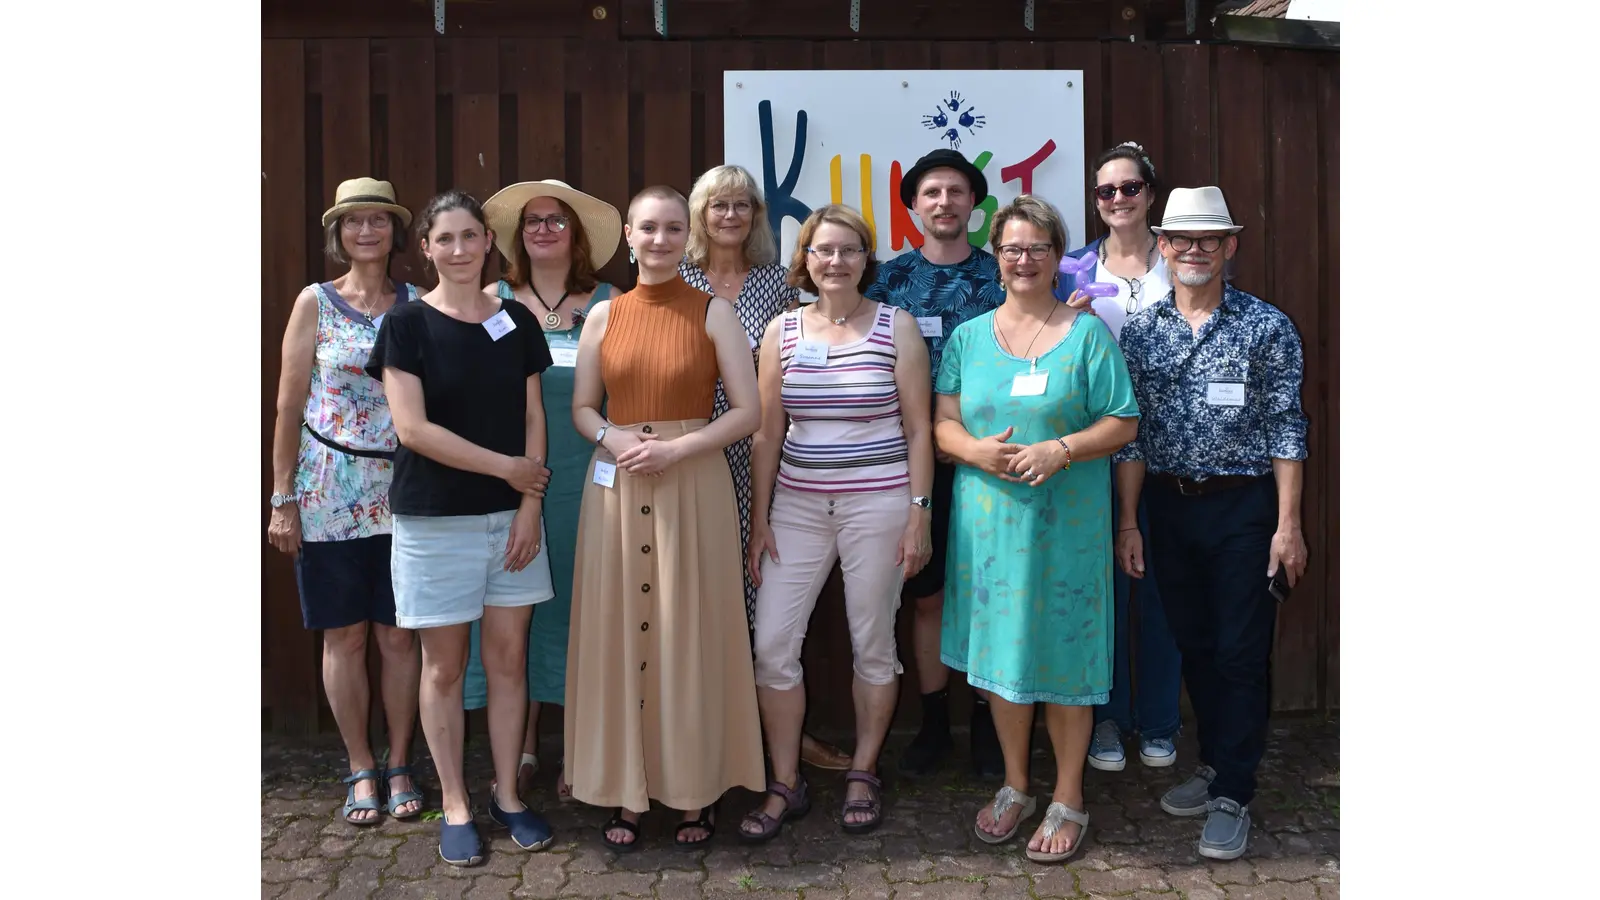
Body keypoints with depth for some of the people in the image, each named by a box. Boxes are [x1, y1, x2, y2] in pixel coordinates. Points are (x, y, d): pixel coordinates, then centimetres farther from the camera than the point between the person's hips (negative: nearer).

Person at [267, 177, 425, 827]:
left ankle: (399, 766, 20)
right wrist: (283, 499, -3)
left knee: (398, 633, 6)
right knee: (345, 634, 6)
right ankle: (361, 769, 20)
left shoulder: (416, 306, 5)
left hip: (401, 493, 1)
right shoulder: (315, 303, 1)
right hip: (329, 493, -1)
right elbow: (289, 405, 0)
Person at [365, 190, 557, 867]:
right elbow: (412, 428, -13)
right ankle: (455, 805, 20)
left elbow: (533, 418, 5)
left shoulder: (516, 321, 6)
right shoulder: (408, 324, -4)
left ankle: (506, 793, 23)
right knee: (444, 666, 6)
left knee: (509, 657, 8)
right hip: (435, 520, -3)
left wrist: (530, 507, -5)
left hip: (512, 516, 3)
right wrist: (508, 467, -12)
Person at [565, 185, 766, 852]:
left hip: (694, 488, -2)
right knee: (621, 631, 5)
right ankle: (627, 790, 18)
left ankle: (695, 789, 17)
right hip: (616, 488, 3)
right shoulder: (604, 315, 8)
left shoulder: (714, 312, 0)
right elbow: (581, 408, 10)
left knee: (690, 633, 3)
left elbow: (748, 411, -5)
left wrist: (675, 448, -15)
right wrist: (614, 440, -11)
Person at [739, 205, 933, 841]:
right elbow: (768, 432, 8)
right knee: (772, 645, -1)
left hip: (878, 504, -2)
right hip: (797, 507, 3)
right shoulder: (782, 331, 6)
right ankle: (785, 785, 16)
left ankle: (863, 775, 27)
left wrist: (919, 512, -6)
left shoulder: (897, 326, -1)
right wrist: (760, 519, 5)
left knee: (873, 645, 8)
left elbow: (918, 428, -1)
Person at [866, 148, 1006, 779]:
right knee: (926, 596, 9)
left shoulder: (1000, 275, 4)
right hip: (916, 461, 1)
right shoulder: (892, 278, 5)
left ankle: (986, 723, 21)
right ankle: (934, 723, 23)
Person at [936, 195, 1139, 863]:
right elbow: (941, 423, 6)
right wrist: (977, 451, -14)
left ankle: (1068, 799, 20)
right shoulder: (968, 336, 9)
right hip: (988, 517, 3)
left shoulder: (1088, 333, 1)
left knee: (1062, 653, 2)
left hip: (1066, 523, -3)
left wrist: (1062, 449, -18)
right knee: (1000, 651, 10)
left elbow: (1123, 424, -2)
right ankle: (1015, 787, 29)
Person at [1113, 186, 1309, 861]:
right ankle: (1215, 766, 30)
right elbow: (1129, 433, 5)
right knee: (1193, 647, 14)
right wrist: (1127, 522, 2)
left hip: (1244, 507, -3)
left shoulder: (1266, 327, -3)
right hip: (1169, 506, 3)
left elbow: (1286, 429, -5)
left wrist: (1288, 524, -10)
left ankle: (1232, 796, 11)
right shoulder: (1139, 332, 5)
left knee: (1241, 653, 1)